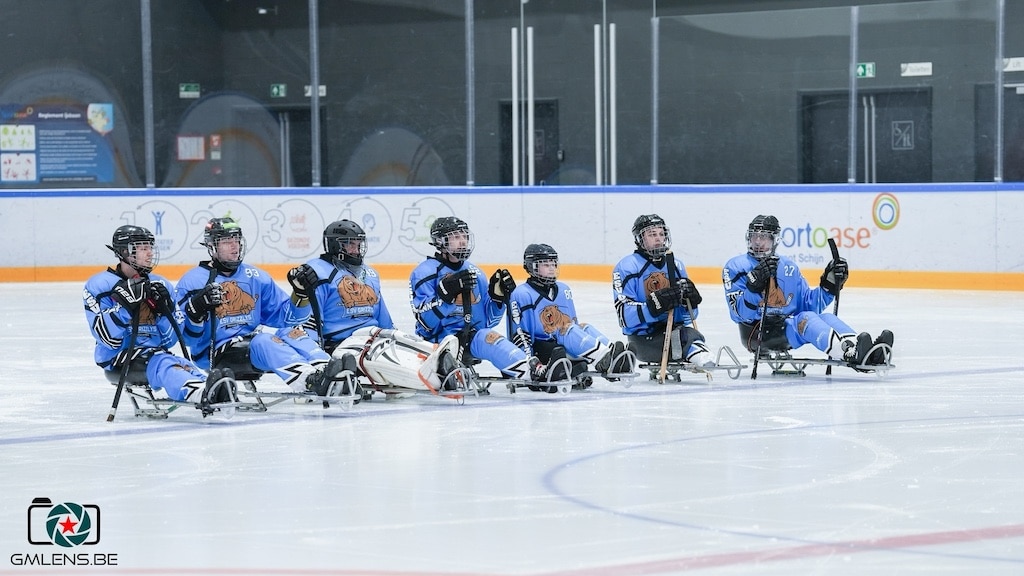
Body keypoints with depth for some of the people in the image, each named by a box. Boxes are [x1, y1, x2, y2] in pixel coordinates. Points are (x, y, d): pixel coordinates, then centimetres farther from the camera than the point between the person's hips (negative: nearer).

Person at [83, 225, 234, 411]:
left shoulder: (160, 285, 15)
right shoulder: (99, 285, -1)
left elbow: (169, 339, 12)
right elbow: (108, 336, -13)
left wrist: (164, 309, -6)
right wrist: (126, 303, -22)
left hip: (155, 352, 5)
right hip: (119, 356, -5)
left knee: (184, 366, -28)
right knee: (161, 363, -35)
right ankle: (200, 392, -65)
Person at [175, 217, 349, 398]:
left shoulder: (256, 277, 16)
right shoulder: (193, 281, 1)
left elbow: (286, 317, 15)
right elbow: (187, 337, -6)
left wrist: (301, 293, -1)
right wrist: (196, 310, -25)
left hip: (252, 345, 6)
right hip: (215, 354, -6)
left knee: (291, 332, -20)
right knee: (263, 341, -33)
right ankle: (313, 381, -59)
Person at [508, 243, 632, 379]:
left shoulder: (563, 290, 16)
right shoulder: (522, 294, -8)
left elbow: (574, 324, 23)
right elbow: (518, 332, -14)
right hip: (540, 349, -7)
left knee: (586, 328, -13)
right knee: (568, 331, -27)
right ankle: (604, 361, -47)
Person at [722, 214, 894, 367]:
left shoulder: (789, 267, 19)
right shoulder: (736, 267, 3)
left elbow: (808, 304, 15)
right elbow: (739, 314, -9)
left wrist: (830, 284, 2)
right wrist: (754, 286, -24)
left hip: (787, 327, 6)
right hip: (758, 332, -6)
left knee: (827, 317, -21)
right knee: (806, 319, -31)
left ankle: (869, 352, -47)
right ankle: (848, 352, -60)